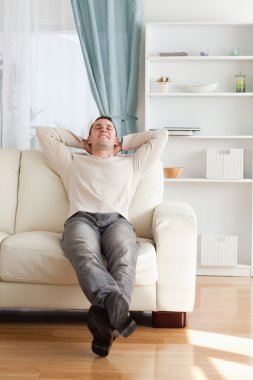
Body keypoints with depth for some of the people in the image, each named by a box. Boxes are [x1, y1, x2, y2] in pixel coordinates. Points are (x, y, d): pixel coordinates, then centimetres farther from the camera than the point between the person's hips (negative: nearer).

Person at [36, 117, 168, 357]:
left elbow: (160, 135, 44)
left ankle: (107, 313, -67)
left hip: (117, 220, 1)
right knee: (86, 255, -41)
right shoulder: (72, 162, 39)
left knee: (124, 256, -40)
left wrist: (123, 143, 46)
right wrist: (80, 142, 48)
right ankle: (116, 306, -69)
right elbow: (43, 132, 46)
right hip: (81, 219, -1)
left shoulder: (131, 163, 40)